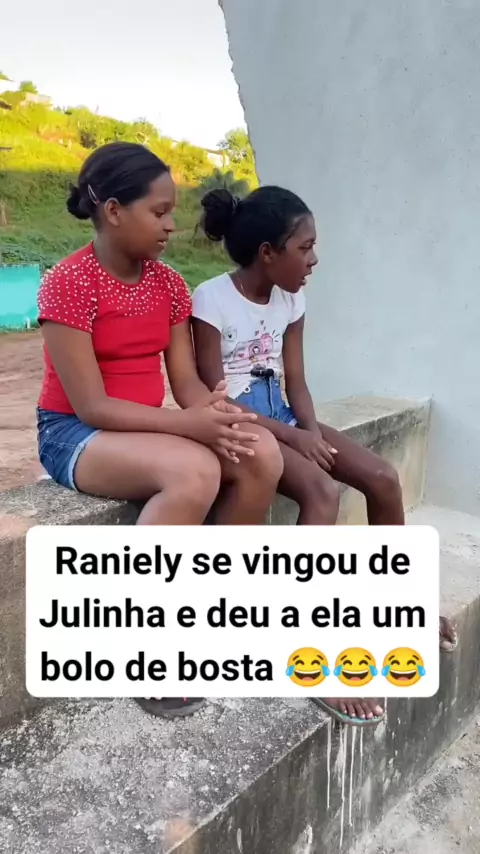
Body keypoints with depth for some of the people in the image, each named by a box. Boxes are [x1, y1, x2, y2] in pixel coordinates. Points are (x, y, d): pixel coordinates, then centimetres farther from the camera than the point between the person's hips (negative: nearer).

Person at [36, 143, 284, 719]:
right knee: (194, 471, -35)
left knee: (262, 453, -17)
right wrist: (192, 423, -28)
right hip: (74, 433, -6)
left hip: (147, 428, 7)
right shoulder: (68, 283, -16)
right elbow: (92, 407, -21)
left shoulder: (169, 284, 5)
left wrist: (214, 411, -21)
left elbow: (185, 379, 1)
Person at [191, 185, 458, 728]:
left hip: (282, 419, 7)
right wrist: (294, 437, -21)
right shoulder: (211, 299, -14)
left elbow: (294, 382, 7)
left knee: (383, 477, -8)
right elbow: (214, 395, -17)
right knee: (322, 490, -31)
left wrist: (313, 430, -14)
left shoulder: (290, 300, 7)